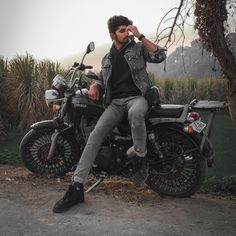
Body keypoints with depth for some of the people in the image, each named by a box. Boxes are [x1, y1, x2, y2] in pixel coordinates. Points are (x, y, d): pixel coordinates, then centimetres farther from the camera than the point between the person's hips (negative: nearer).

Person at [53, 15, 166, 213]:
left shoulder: (138, 48, 11)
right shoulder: (107, 59, 23)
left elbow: (160, 56, -5)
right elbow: (103, 80, 29)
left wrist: (140, 36, -9)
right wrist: (95, 86, 5)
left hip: (137, 97, -3)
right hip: (115, 102, 4)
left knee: (135, 113, -43)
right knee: (95, 135, -20)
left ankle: (141, 160, -21)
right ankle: (76, 188, -22)